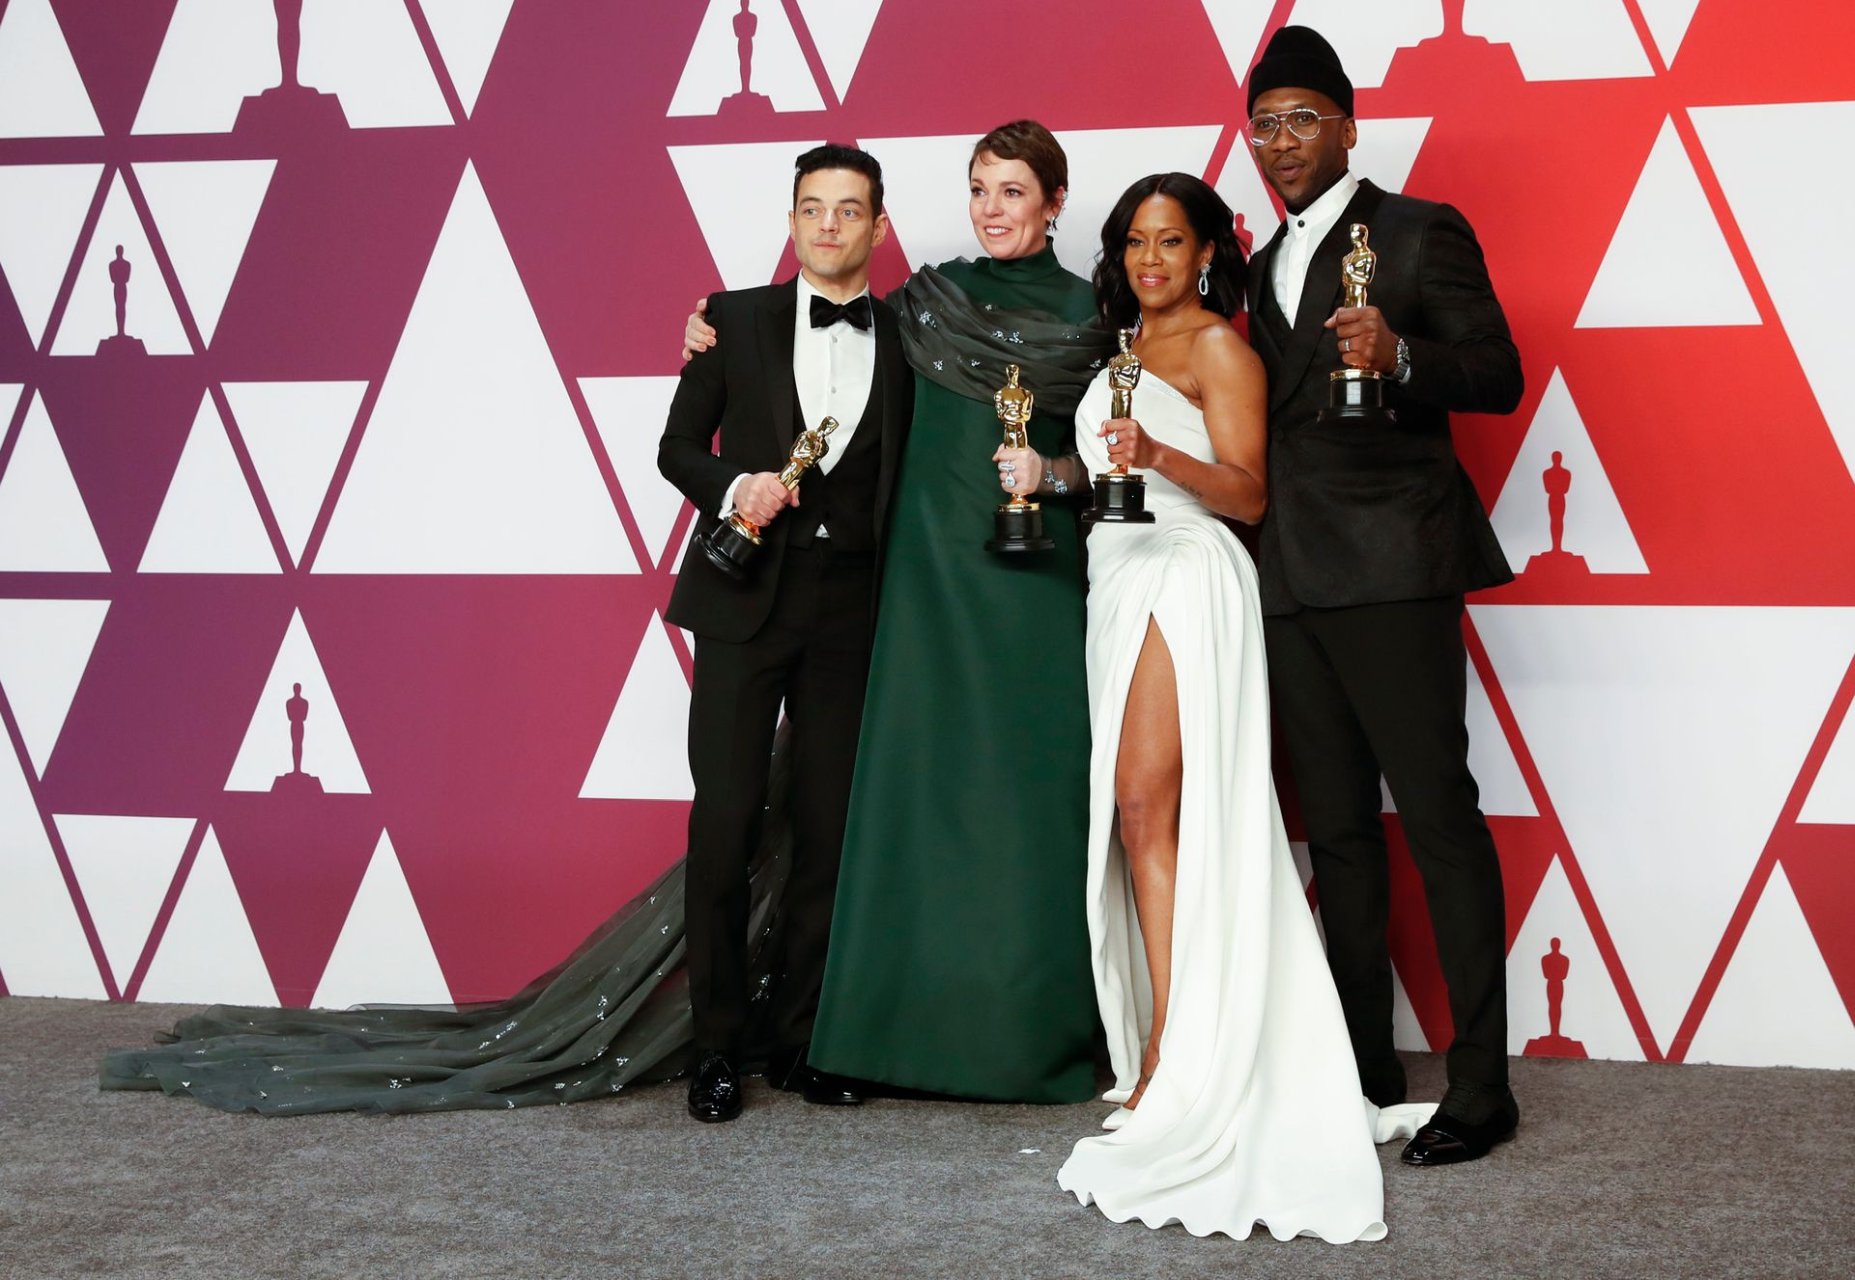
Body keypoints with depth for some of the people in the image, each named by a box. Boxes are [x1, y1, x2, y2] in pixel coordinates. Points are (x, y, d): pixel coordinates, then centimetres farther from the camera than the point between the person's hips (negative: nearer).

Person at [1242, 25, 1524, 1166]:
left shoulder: (1419, 233, 0)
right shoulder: (1265, 267, 21)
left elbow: (1500, 375, -9)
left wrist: (1400, 355, -26)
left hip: (1391, 571, -8)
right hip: (1293, 580, 8)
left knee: (1440, 818, -8)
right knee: (1338, 832, 10)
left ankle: (1482, 1088, -4)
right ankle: (1365, 1071, 18)